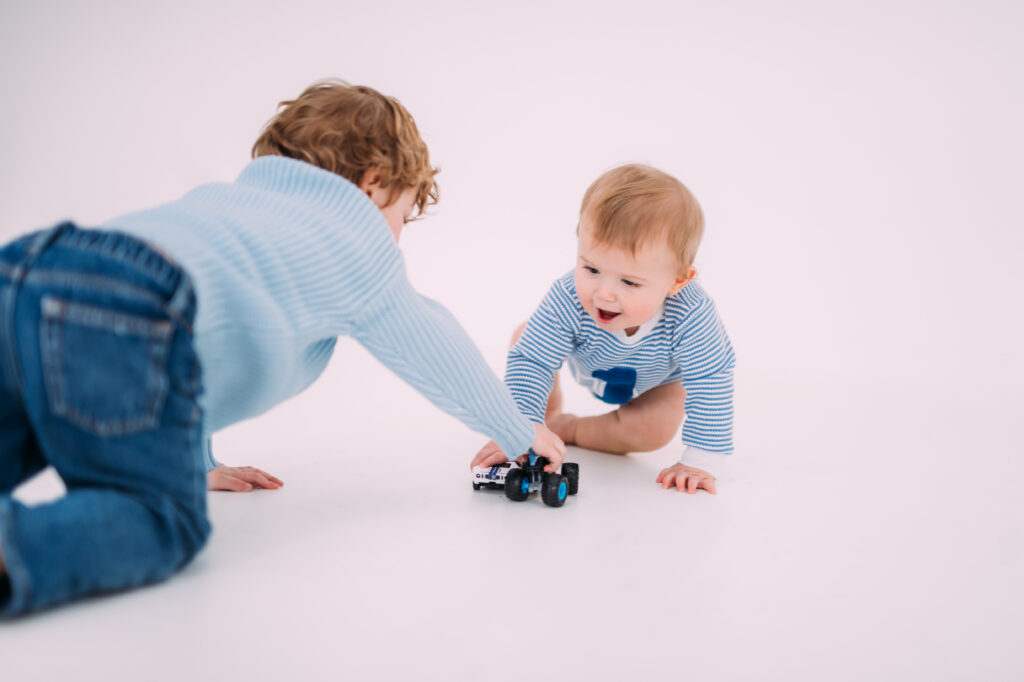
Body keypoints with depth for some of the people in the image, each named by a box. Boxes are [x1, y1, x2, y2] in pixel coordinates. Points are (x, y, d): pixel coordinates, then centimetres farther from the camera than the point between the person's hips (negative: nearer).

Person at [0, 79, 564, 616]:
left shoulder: (226, 196, 43)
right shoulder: (359, 243, 24)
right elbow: (436, 353, 34)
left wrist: (196, 465, 57)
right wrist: (519, 435, 51)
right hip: (124, 314, -7)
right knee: (164, 524, -4)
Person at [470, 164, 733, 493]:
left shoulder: (690, 315, -48)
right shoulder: (568, 301, -45)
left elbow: (711, 382, -39)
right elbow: (530, 362, -39)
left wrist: (699, 462, -40)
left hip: (659, 381, -1)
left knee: (654, 432, -22)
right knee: (526, 339, -4)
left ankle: (567, 428, 0)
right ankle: (549, 413, 21)